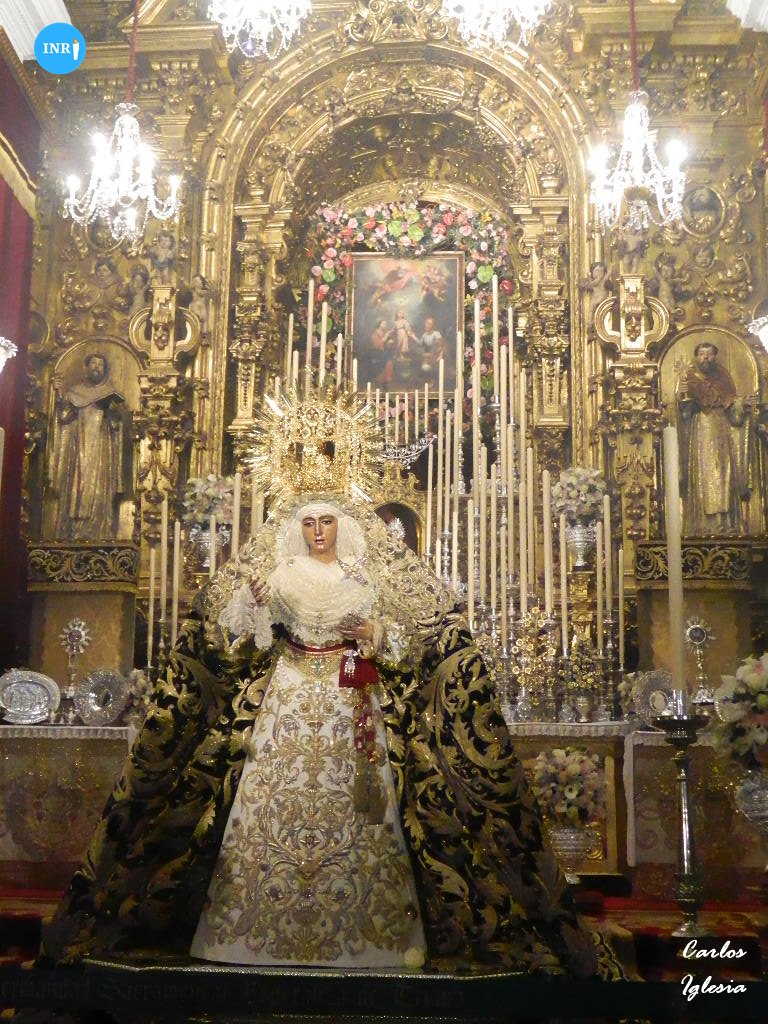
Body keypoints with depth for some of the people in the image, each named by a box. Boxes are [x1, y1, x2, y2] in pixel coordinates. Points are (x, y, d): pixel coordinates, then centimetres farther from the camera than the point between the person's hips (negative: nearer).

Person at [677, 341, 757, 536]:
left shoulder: (723, 379, 13)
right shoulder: (689, 377, 4)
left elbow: (732, 409, 11)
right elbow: (684, 411, -6)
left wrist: (744, 404, -9)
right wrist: (682, 395, -25)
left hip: (721, 433, 3)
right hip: (699, 434, -3)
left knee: (723, 475, -3)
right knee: (702, 477, -9)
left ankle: (726, 526, -2)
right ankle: (703, 526, -10)